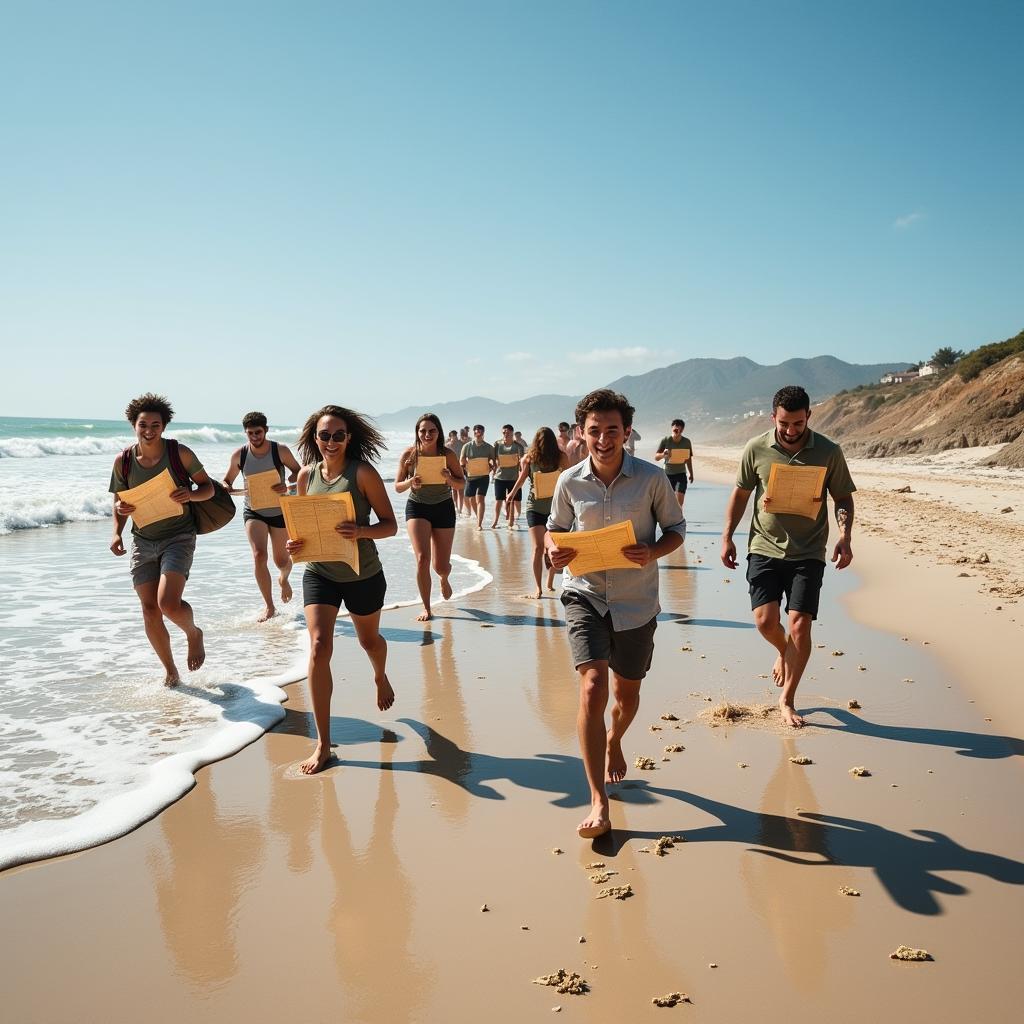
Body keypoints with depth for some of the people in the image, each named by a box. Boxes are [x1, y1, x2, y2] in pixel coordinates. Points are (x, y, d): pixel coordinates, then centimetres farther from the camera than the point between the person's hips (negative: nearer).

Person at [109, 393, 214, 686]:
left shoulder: (179, 453, -8)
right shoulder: (123, 460, 0)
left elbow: (208, 488, 0)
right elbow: (119, 501, 11)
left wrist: (190, 494, -22)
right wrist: (117, 532, -6)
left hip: (179, 537, -4)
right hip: (143, 540, 4)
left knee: (168, 603, -21)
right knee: (149, 611, 3)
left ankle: (193, 633, 14)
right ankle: (170, 672, 23)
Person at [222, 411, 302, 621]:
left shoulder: (281, 451, -14)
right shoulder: (239, 455, -9)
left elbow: (298, 471, -5)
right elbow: (227, 479, 4)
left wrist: (287, 484, -27)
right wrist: (226, 487, -21)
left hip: (279, 511, 0)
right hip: (253, 511, 0)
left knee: (281, 560, 11)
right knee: (259, 555, -19)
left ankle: (284, 578, 51)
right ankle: (269, 606, -8)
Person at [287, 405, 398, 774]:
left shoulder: (363, 473, -14)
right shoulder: (307, 475, -2)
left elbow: (390, 524, -13)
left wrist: (361, 531, -34)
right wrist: (294, 544, -12)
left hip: (363, 575, -2)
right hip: (318, 573, 2)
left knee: (369, 640, 22)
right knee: (319, 646, -14)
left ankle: (381, 677, 61)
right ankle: (323, 743, -6)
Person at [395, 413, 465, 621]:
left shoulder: (448, 455, -10)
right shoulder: (409, 455, -11)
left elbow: (462, 484, -1)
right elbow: (397, 487, -3)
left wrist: (449, 479, -23)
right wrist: (410, 482, -25)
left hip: (443, 508, 1)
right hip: (417, 508, -1)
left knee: (441, 566, 4)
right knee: (422, 559, -18)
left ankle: (444, 579, 44)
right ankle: (426, 608, -2)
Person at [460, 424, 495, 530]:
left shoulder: (489, 447, 1)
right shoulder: (467, 446, 1)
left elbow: (493, 461, 7)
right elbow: (461, 461, 4)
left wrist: (491, 467, -10)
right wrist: (464, 467, -11)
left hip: (483, 476, -2)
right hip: (470, 476, 2)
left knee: (480, 498, -12)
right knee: (471, 499, 11)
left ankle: (479, 524, -13)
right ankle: (479, 518, 34)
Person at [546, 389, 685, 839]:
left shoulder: (652, 478, -8)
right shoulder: (569, 482, -5)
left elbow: (676, 527, 3)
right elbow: (555, 528, 10)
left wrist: (653, 553, -18)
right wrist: (553, 550, -13)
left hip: (636, 602, 1)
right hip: (585, 595, -1)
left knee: (627, 693, 18)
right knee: (593, 689, -18)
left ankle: (614, 741, 55)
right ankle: (599, 803, -10)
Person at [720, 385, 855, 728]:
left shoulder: (829, 452, -3)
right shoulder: (756, 449, -1)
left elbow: (843, 498, 6)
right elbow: (740, 494, 10)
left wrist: (845, 536, -10)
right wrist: (727, 537, 5)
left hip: (808, 553, -1)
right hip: (765, 548, 1)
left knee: (800, 624, -6)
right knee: (766, 619, -9)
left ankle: (787, 700, 12)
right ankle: (784, 652, 29)